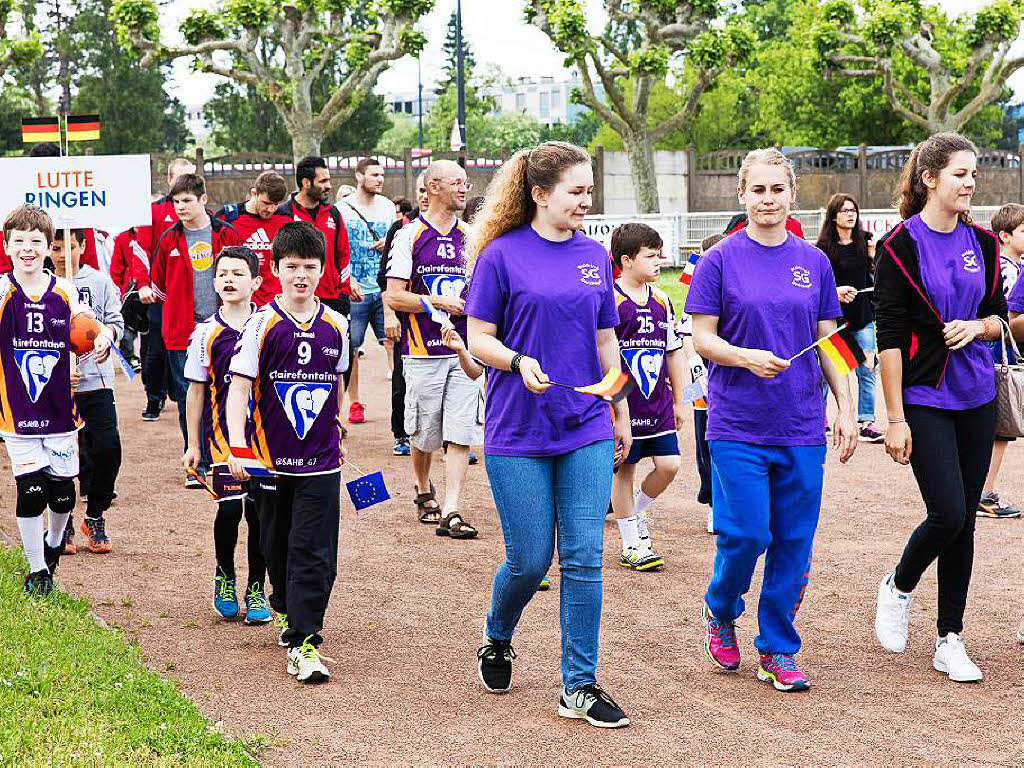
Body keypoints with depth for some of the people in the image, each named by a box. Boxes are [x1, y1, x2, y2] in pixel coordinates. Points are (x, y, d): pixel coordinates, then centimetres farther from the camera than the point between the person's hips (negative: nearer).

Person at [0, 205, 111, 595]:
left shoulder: (65, 292, 0)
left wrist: (103, 339, -9)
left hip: (60, 409, 3)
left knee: (63, 488, 8)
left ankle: (54, 542, 39)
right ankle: (37, 569, 13)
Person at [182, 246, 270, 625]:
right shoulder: (207, 333, 0)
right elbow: (196, 392, 5)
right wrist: (192, 444, 3)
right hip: (223, 433, -1)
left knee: (259, 511, 3)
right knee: (230, 508, -10)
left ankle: (256, 590, 17)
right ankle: (225, 577, 15)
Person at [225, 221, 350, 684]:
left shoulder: (335, 325, 3)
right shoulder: (263, 324, -6)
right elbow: (239, 386, -9)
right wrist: (237, 447, -19)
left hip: (321, 463, 1)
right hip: (271, 459, -1)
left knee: (314, 554, -8)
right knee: (276, 546, 14)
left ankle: (303, 642, -8)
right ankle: (286, 608, 41)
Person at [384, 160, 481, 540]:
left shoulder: (471, 236, 10)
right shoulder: (410, 236, -3)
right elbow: (395, 296, -6)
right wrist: (439, 302, -11)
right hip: (423, 350, -3)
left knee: (461, 433, -6)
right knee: (424, 433, 7)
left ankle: (450, 512, -6)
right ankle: (424, 493, 33)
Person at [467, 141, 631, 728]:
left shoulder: (595, 256, 8)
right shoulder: (503, 255, -6)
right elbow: (479, 339, -4)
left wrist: (622, 412, 17)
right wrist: (519, 362, -23)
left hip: (586, 429, 4)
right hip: (518, 433, -4)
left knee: (584, 559, -2)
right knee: (530, 560, 2)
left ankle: (580, 687, 6)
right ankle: (497, 643, 33)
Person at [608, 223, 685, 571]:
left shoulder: (662, 300, 9)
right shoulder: (610, 300, -10)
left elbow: (674, 351, 16)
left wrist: (679, 400, 17)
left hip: (658, 402, 6)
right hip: (622, 403, -6)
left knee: (669, 465, 0)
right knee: (624, 468, 3)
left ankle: (635, 512, 26)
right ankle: (631, 543, 13)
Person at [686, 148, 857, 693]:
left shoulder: (814, 263, 8)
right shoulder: (720, 261, -1)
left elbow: (829, 342, 11)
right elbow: (702, 339, -3)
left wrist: (846, 409, 4)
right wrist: (748, 358, -20)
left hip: (801, 426, 3)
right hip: (738, 424, -3)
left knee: (794, 543, 3)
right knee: (745, 535, -7)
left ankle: (778, 650, 16)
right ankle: (720, 612, 23)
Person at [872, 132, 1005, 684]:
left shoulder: (982, 243, 8)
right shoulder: (902, 246, -9)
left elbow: (999, 316, 17)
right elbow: (889, 338, -11)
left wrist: (976, 327, -7)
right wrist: (895, 419, -14)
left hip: (977, 397, 5)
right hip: (925, 399, -5)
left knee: (963, 520, 6)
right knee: (948, 514, -13)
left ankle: (950, 639, 14)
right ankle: (899, 587, 16)